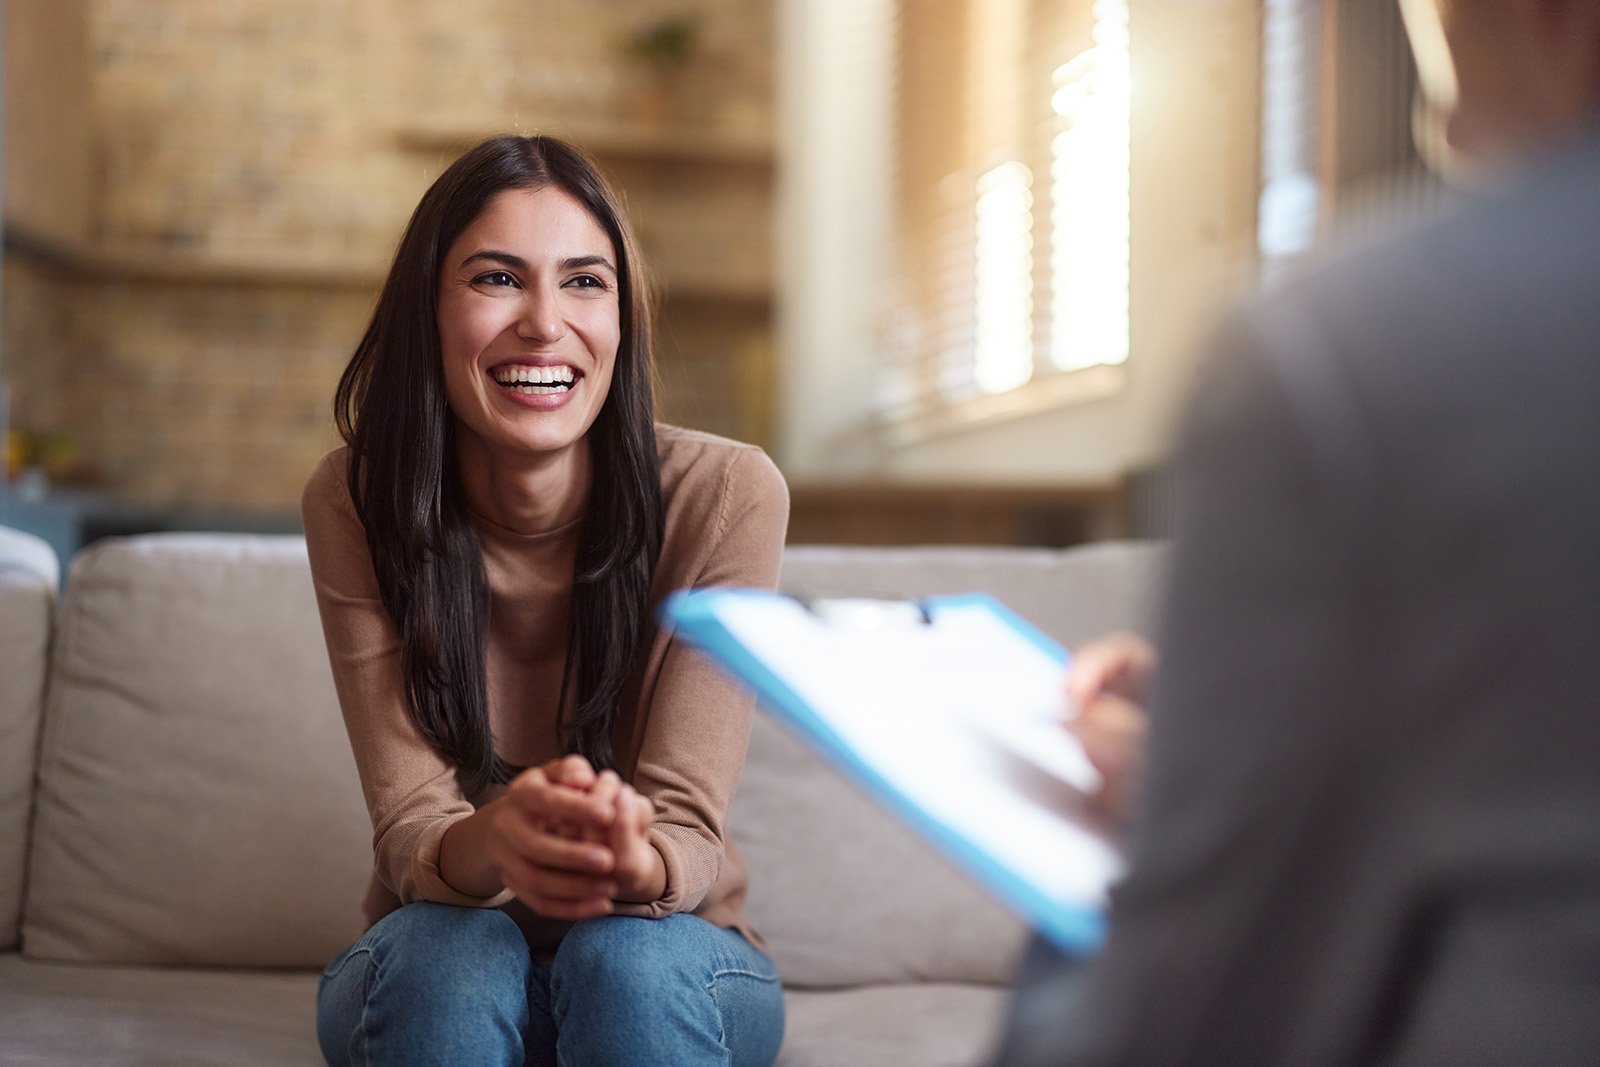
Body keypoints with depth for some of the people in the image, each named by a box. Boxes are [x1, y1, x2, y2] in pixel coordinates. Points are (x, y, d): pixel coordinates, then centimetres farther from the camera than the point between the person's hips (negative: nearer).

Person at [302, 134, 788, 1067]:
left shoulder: (727, 495, -17)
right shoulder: (356, 503, -13)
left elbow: (689, 832, -19)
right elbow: (409, 829, -17)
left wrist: (633, 862, -44)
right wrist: (495, 843, -42)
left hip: (671, 958, -1)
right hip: (432, 973, 1)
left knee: (626, 956, -33)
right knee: (452, 951, -32)